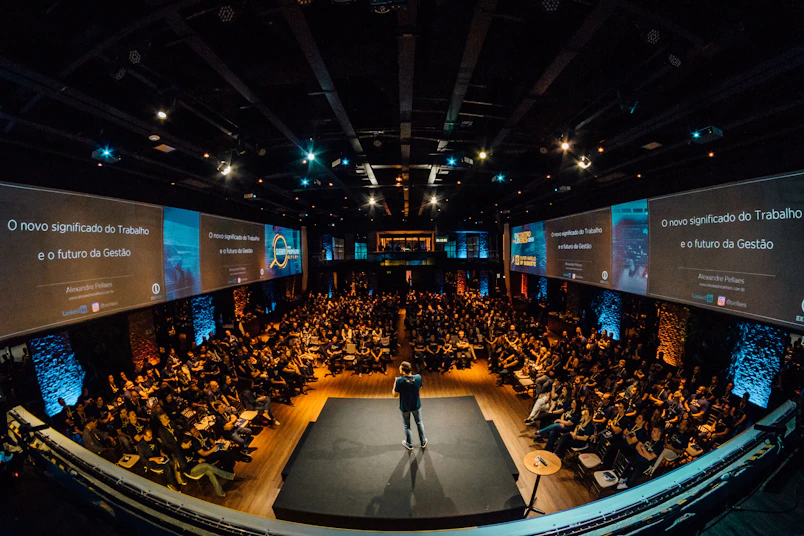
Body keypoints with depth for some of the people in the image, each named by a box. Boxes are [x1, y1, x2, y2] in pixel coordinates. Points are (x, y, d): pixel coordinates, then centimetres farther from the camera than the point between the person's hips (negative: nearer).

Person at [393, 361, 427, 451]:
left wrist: (395, 383, -4)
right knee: (419, 423, 26)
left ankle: (410, 445, 39)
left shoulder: (399, 380, -30)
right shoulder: (418, 377, -22)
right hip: (416, 405, 2)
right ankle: (423, 442, 41)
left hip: (405, 407, -2)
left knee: (407, 426, 21)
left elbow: (395, 395, -18)